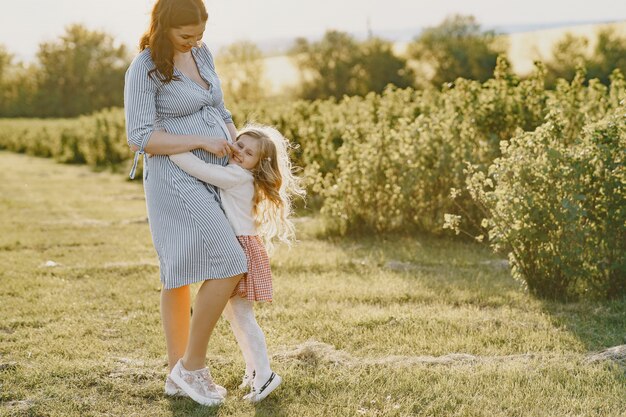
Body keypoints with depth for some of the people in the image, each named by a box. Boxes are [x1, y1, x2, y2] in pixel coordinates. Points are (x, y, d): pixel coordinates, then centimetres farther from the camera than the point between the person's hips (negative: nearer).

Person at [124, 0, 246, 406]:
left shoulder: (201, 53, 9)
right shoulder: (144, 68, -13)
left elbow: (219, 109, 19)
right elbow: (141, 138, -17)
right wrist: (201, 141, -19)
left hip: (209, 179, 8)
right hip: (177, 179, -8)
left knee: (182, 275, 11)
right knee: (229, 266, -15)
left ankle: (179, 373, 20)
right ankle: (193, 364, -2)